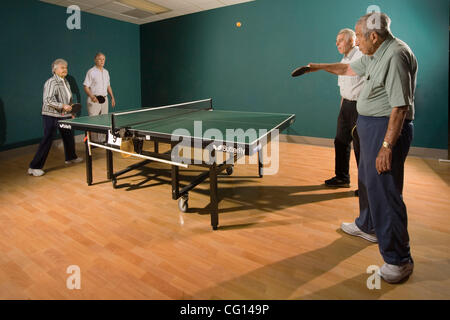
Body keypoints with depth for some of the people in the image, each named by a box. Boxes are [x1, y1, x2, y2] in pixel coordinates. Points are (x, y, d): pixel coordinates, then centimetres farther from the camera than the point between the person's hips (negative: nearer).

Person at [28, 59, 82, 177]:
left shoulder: (65, 82, 12)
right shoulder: (51, 83, -15)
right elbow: (48, 100, -22)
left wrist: (70, 112, 20)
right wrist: (63, 106, -27)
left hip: (64, 116, 9)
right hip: (51, 116, -8)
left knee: (69, 137, 19)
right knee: (47, 140, -9)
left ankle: (70, 157, 41)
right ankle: (34, 167, -3)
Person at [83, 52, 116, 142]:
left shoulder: (106, 72, 14)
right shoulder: (91, 72, -5)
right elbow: (86, 87, -9)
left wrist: (112, 97, 13)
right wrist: (92, 96, -25)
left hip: (104, 99, 6)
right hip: (94, 100, -6)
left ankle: (103, 140, 17)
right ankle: (93, 141, 0)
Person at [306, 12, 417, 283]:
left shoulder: (396, 56, -20)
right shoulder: (375, 55, 12)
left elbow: (400, 107, -26)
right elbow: (349, 69, 31)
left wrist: (387, 146, -28)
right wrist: (320, 66, 33)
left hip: (388, 128, -11)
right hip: (370, 126, 11)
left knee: (385, 191, -8)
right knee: (367, 182, 22)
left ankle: (399, 260, 4)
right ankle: (367, 226, 43)